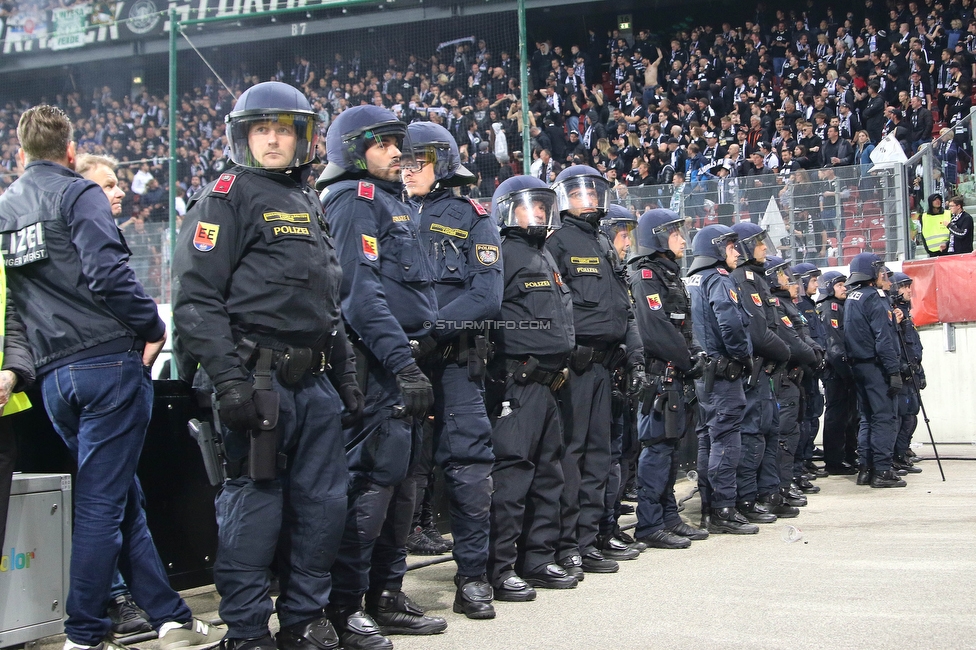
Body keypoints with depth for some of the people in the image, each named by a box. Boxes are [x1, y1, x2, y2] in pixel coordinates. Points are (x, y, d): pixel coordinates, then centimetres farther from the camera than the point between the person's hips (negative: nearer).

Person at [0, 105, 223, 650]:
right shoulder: (78, 194, -4)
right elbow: (107, 272, -18)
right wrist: (154, 329, -8)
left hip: (54, 375, 7)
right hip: (109, 362, -7)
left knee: (123, 499, 12)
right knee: (102, 501, -2)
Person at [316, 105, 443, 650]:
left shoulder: (394, 204, 24)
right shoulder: (354, 201, -6)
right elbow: (362, 291, -18)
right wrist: (402, 362, -22)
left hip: (404, 363, 10)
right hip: (379, 364, -10)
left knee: (398, 481, 12)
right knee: (372, 479, -9)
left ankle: (387, 596, 21)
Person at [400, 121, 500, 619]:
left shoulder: (471, 219, 8)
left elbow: (487, 295, -5)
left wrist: (431, 324, -17)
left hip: (454, 359, -2)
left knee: (467, 462, -5)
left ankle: (472, 577, 4)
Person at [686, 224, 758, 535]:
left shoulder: (691, 280, 16)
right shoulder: (718, 279, -11)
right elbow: (730, 321, -25)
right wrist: (743, 355, -14)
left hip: (701, 371, 9)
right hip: (723, 372, -9)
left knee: (708, 438, 12)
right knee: (726, 439, -6)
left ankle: (708, 508, 17)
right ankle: (723, 511, -4)